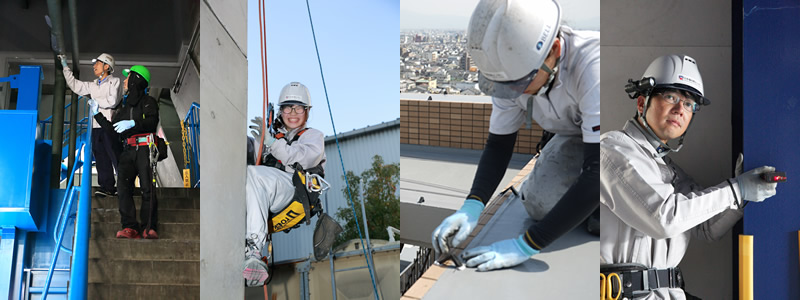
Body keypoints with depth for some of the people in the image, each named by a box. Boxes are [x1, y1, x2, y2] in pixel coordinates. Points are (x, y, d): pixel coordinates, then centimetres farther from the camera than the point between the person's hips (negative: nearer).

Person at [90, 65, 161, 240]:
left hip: (144, 148, -6)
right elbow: (112, 128, 30)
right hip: (128, 151, 6)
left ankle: (149, 227, -16)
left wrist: (133, 123, -20)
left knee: (148, 189, -15)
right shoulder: (124, 107, 29)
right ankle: (130, 227, -15)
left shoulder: (148, 101, 9)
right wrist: (96, 114, 32)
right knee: (124, 187, -12)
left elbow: (152, 121, -9)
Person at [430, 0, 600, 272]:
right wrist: (472, 205, -29)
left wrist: (525, 245, -43)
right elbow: (498, 144, -11)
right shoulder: (513, 67, -23)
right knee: (539, 204, -14)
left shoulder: (592, 65, -42)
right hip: (576, 132, 5)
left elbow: (598, 174, -42)